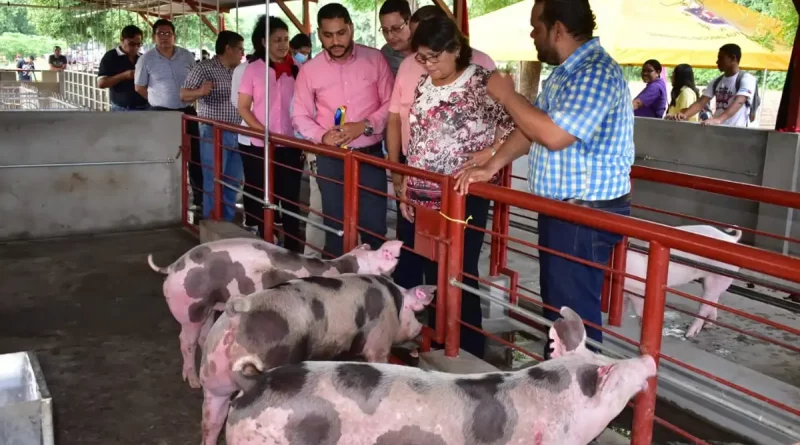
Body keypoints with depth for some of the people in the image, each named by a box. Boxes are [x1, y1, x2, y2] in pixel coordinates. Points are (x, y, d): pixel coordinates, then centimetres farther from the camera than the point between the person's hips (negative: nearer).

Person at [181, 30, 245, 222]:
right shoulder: (203, 68, -6)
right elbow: (183, 95, -9)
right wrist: (200, 92, -28)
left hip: (237, 133, 6)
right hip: (214, 133, -6)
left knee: (233, 182, 10)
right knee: (213, 182, -2)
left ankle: (228, 222, 21)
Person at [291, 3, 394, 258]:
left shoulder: (375, 59, -2)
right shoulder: (309, 69, 1)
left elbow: (391, 103, -2)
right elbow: (300, 116, 5)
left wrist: (365, 126, -18)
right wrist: (322, 135, -15)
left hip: (370, 155, -1)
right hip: (330, 159, 1)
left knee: (373, 226, 2)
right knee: (335, 225, 12)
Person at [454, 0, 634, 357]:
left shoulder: (596, 72, -20)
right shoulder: (565, 72, 13)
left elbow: (554, 135, -28)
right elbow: (531, 128, 15)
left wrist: (507, 94, -16)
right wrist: (491, 167, 3)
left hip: (588, 215, -11)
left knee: (574, 311, -1)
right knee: (555, 302, 21)